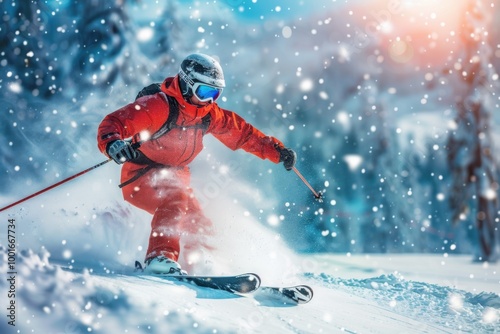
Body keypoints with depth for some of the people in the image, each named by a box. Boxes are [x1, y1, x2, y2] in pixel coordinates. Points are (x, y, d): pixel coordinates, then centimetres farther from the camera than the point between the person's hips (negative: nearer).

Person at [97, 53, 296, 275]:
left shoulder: (209, 113, 1)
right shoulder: (159, 105, -21)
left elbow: (241, 132, 10)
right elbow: (113, 123, -26)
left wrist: (277, 151, 3)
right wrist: (112, 143, -49)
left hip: (175, 179, 8)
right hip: (140, 178, -8)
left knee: (200, 227, 5)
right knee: (175, 198, -34)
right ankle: (159, 258, -39)